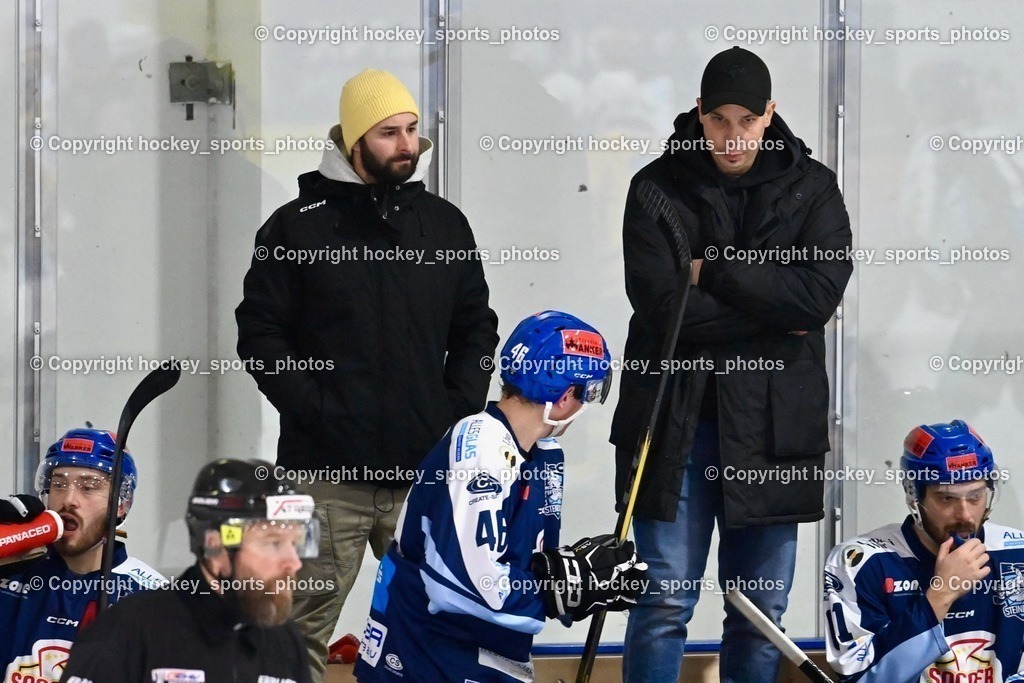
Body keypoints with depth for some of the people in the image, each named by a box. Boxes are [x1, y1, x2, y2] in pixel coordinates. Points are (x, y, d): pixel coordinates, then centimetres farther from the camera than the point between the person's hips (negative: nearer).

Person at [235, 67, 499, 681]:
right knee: (304, 631, -3)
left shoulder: (445, 225, 11)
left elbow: (477, 329, 16)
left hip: (427, 470, 3)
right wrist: (312, 410, -10)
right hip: (328, 472, -3)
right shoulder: (298, 226, 1)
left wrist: (460, 412, 3)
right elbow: (260, 332, 0)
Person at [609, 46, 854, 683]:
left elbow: (821, 290, -11)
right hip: (677, 418, -2)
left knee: (763, 608, 6)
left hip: (771, 421, 2)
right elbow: (662, 304, -12)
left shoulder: (812, 188, 5)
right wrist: (773, 316, -10)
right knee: (666, 600, -3)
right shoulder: (658, 188, 1)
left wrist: (713, 274, -11)